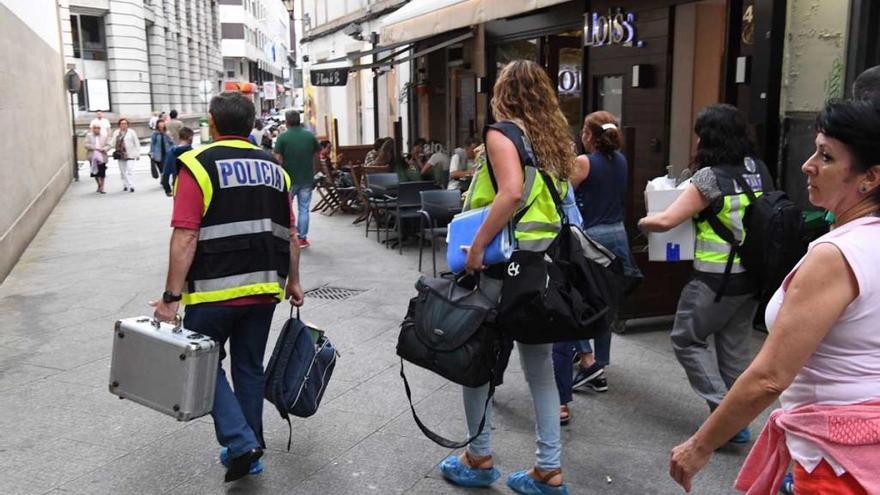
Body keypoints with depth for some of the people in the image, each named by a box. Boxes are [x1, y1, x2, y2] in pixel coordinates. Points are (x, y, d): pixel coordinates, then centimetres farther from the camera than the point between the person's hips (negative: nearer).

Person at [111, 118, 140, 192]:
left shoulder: (131, 132, -1)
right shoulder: (116, 132, 11)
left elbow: (137, 143, -1)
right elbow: (113, 143, 12)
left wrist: (138, 154, -4)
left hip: (130, 155, -5)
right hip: (120, 155, 5)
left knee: (130, 171, -13)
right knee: (122, 172, 10)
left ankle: (131, 186, -16)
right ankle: (125, 185, 20)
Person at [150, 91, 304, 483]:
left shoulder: (198, 165, -7)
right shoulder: (274, 168, 9)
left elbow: (186, 237, -15)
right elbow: (289, 235, 10)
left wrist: (171, 296, -11)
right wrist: (293, 282, 19)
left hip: (215, 289, -5)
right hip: (264, 288, 5)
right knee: (250, 366, 16)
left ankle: (240, 442, 3)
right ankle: (250, 448, 26)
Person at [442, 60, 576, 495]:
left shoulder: (502, 132, -9)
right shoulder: (555, 138, 13)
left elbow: (512, 192, -24)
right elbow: (561, 198, 13)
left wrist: (476, 247, -21)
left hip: (504, 263, -7)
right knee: (539, 367, 12)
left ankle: (479, 459, 21)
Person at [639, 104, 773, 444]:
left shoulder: (711, 178, -16)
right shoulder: (758, 170, 4)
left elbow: (665, 221, -19)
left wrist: (643, 222, 0)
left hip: (717, 279, -7)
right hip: (753, 276, 7)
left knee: (687, 340, 9)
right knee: (735, 346, 16)